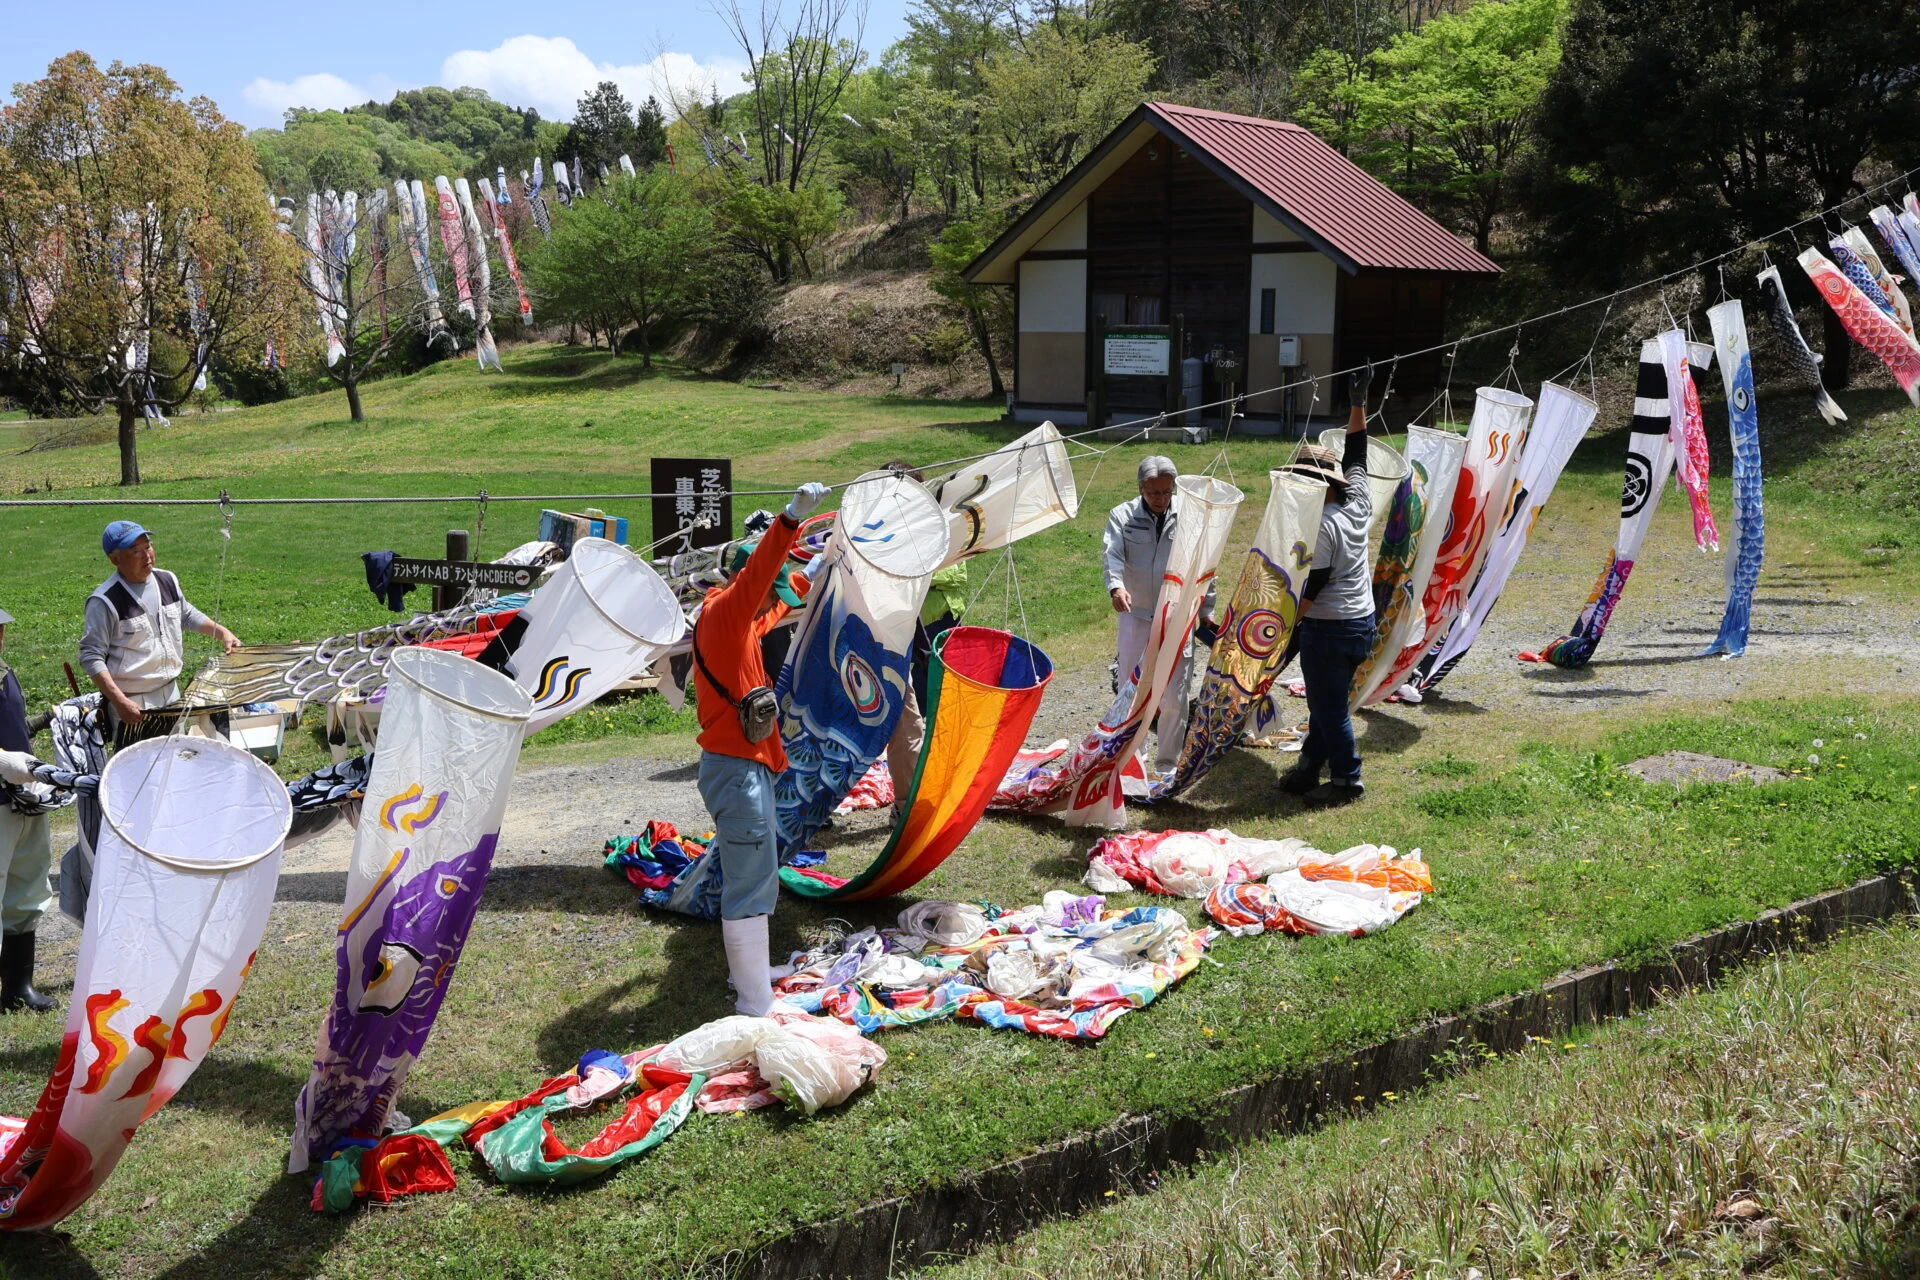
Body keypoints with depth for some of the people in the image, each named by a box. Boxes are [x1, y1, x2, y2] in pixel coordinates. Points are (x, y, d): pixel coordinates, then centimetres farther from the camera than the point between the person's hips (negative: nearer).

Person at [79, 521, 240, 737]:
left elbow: (187, 615, 22)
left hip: (172, 696, 7)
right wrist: (119, 702, -27)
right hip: (133, 705, -7)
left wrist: (222, 632, 8)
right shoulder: (105, 601, -19)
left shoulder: (167, 581, 2)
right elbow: (91, 658, -18)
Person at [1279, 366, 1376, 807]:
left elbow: (1313, 585, -20)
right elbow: (1356, 451, 15)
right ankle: (1310, 767, 26)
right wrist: (1359, 402, 19)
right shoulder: (1357, 502, 3)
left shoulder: (1321, 523, -20)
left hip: (1329, 627, -9)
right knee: (1326, 701, 17)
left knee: (1329, 707, 2)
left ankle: (1347, 779, 10)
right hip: (1362, 621, 9)